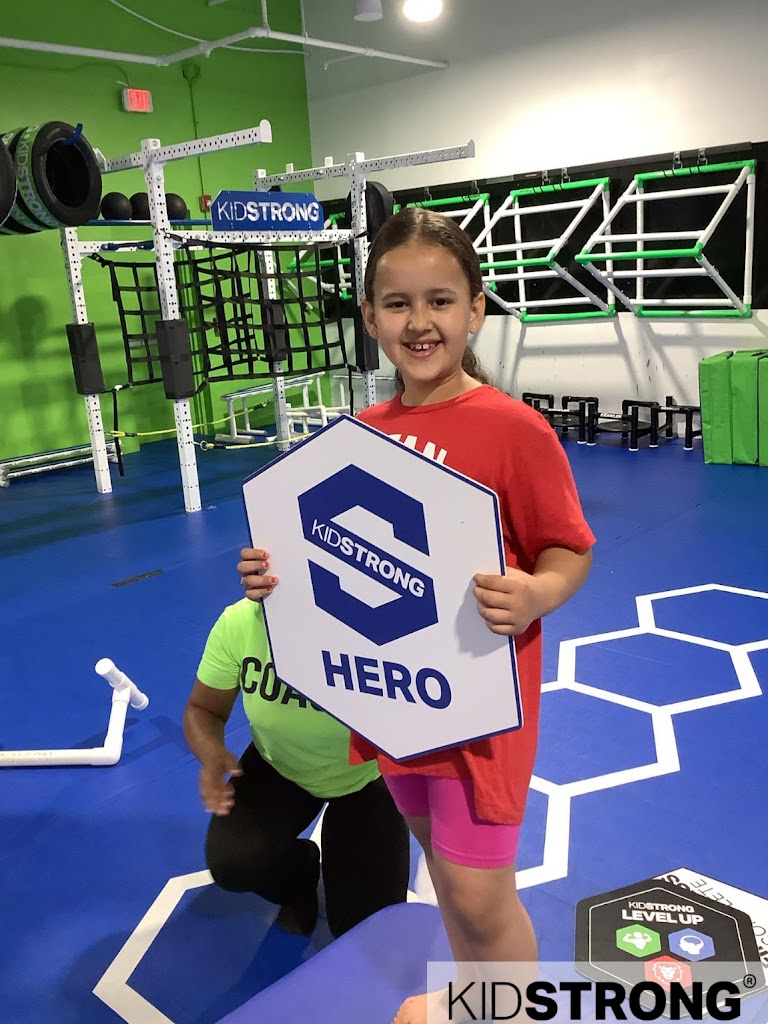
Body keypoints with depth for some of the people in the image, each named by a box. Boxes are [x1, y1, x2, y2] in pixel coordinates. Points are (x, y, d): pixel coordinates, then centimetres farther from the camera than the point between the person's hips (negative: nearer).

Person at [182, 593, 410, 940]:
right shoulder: (238, 623, -27)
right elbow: (203, 710, -12)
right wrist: (212, 754, -32)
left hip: (367, 777, -2)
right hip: (279, 768, 2)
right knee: (232, 862, -23)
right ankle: (297, 879, 16)